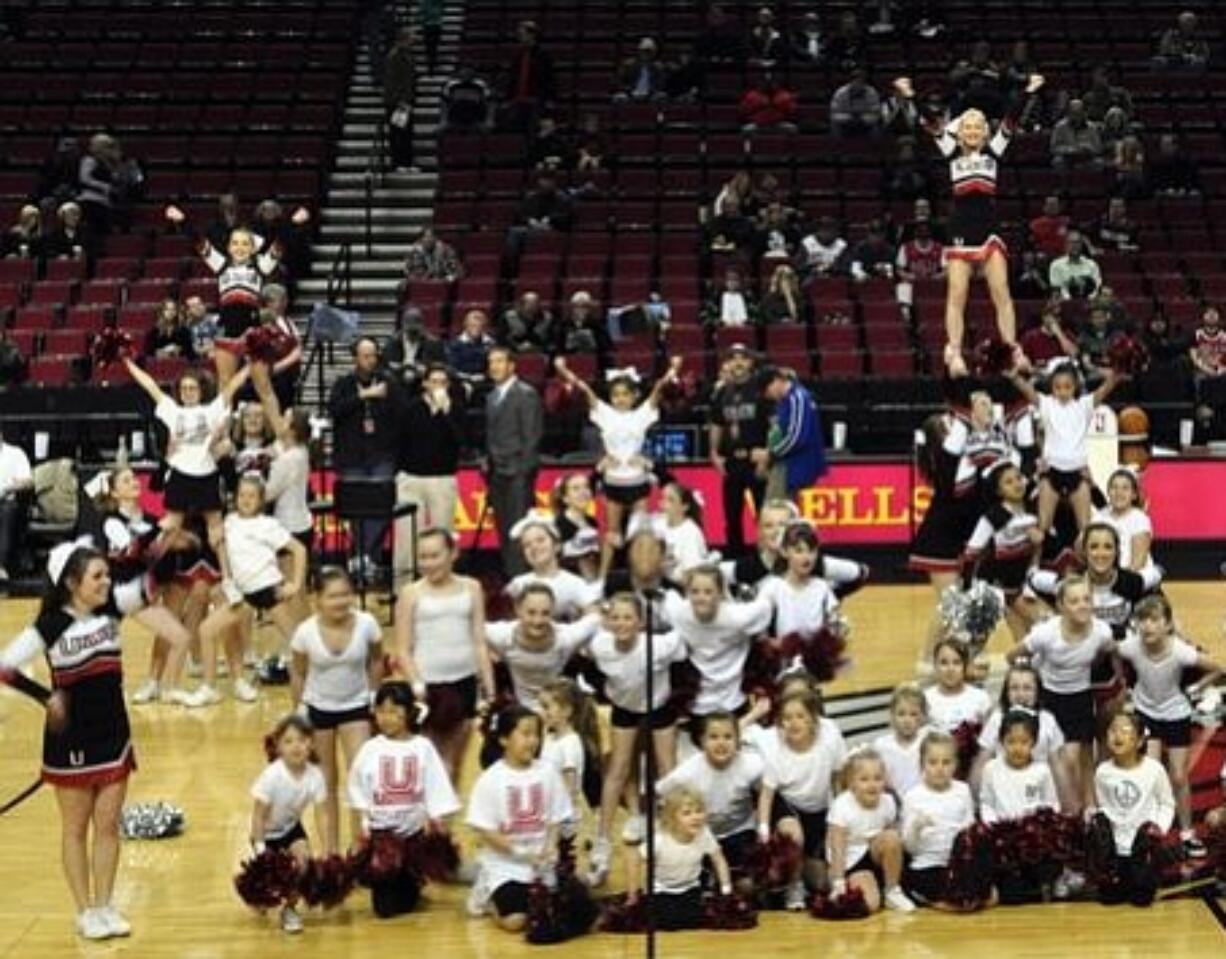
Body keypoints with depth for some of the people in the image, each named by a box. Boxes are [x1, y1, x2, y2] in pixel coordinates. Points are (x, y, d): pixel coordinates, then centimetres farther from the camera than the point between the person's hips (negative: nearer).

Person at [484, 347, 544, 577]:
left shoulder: (526, 394, -6)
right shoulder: (492, 396, 18)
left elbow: (531, 435, -10)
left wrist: (523, 468, -14)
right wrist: (488, 461, 8)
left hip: (517, 471, -7)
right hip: (497, 471, 7)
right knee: (504, 529, 8)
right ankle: (508, 573, 12)